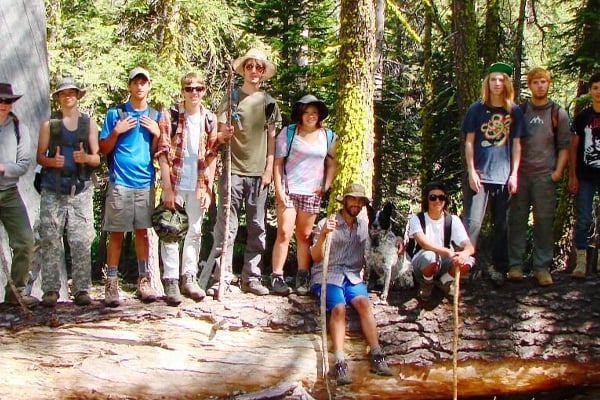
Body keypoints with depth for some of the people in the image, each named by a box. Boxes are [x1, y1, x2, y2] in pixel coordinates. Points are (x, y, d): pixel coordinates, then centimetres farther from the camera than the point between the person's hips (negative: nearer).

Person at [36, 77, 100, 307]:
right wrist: (51, 161, -12)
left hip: (81, 189, 0)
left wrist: (86, 157, -11)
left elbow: (97, 158, 11)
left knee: (81, 241, -5)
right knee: (50, 241, -4)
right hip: (53, 190, 0)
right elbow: (40, 156, 10)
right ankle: (51, 290, 1)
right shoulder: (49, 124, 13)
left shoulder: (89, 123, 14)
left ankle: (81, 290, -2)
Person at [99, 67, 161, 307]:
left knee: (142, 231, 7)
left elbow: (156, 152, 13)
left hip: (145, 182, 3)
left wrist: (157, 134, -4)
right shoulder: (115, 113, 5)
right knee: (116, 233, -2)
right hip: (120, 182, -2)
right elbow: (103, 149, 5)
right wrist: (116, 132, -11)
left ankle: (144, 281, 13)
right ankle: (111, 284, 2)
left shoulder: (155, 116, 13)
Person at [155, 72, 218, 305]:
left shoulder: (210, 119, 5)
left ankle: (189, 278, 20)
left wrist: (208, 188, 0)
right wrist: (168, 188, -12)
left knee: (195, 232, 10)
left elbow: (211, 155, 6)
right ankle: (170, 281, 5)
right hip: (175, 183, -3)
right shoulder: (169, 117, -4)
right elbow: (163, 153, -7)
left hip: (198, 185, 3)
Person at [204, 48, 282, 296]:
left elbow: (271, 139, 13)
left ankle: (251, 278, 12)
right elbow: (220, 135, 5)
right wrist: (224, 135, -18)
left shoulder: (269, 102, 13)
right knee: (226, 227, -6)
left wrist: (269, 169, 5)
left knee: (257, 229, 5)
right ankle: (223, 278, -3)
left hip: (259, 173, 3)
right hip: (233, 170, -3)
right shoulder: (232, 97, 6)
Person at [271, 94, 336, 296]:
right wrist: (279, 189, -9)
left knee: (304, 236, 9)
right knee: (284, 233, -8)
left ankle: (303, 278, 14)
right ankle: (277, 277, -3)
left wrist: (326, 185, 3)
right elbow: (278, 162, -2)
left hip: (312, 193, 3)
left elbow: (331, 164, 17)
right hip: (289, 190, -3)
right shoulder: (288, 132, 1)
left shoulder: (327, 136, 10)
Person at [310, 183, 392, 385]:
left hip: (353, 276, 3)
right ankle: (340, 363, -37)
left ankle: (376, 356, -32)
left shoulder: (364, 226, 17)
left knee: (363, 302, -27)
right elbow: (316, 257, -6)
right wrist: (323, 234, -23)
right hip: (327, 275, -3)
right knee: (339, 307, -30)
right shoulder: (326, 223, 3)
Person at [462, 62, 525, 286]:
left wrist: (514, 174, 1)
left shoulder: (514, 112, 7)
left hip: (504, 176, 2)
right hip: (479, 175, -2)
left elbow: (516, 144, 8)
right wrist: (471, 171, -5)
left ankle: (498, 268, 16)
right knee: (472, 222, -6)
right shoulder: (477, 109, 4)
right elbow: (469, 142, 3)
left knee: (502, 225, 7)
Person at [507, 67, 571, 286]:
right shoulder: (519, 110, 9)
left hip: (545, 176, -1)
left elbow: (564, 145, 6)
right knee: (517, 219, 2)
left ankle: (542, 266, 6)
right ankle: (515, 264, 8)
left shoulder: (558, 113, 7)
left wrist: (558, 171, -4)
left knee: (544, 221, 0)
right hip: (520, 175, 1)